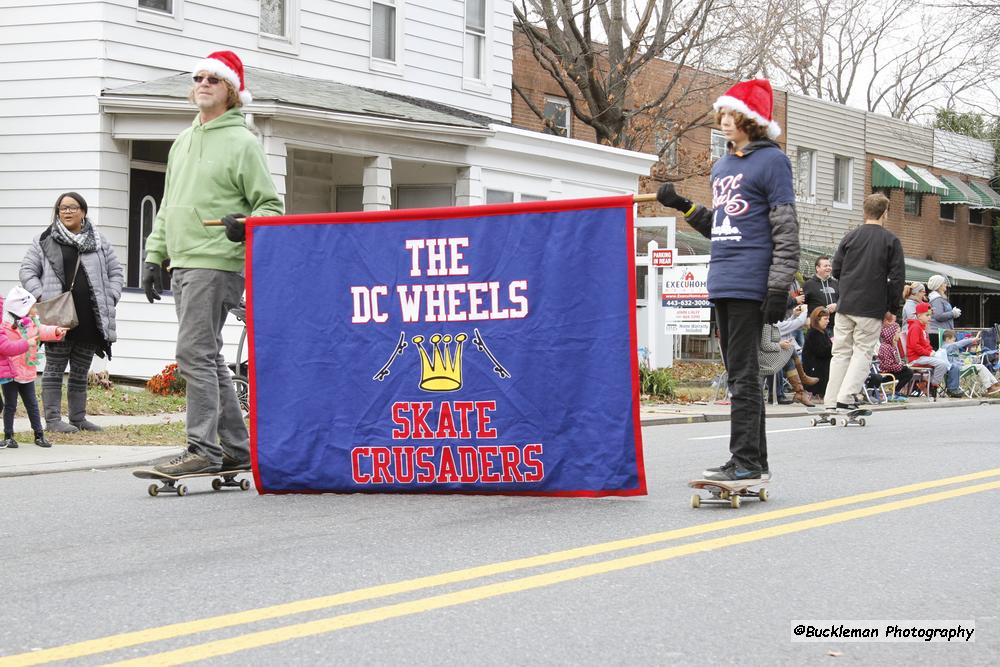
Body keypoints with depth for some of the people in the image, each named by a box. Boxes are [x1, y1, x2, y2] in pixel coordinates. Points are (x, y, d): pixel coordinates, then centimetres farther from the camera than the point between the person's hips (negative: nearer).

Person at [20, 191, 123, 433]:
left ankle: (78, 417, 17)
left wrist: (110, 299, 3)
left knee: (80, 372, 11)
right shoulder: (44, 241, 4)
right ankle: (52, 419, 1)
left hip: (90, 320, 3)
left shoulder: (99, 241, 12)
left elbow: (116, 273, 16)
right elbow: (27, 271, 4)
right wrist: (42, 297, -9)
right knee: (54, 370, 0)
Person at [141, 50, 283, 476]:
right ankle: (236, 449, 14)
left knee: (194, 353, -14)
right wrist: (154, 257, 19)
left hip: (216, 264, -8)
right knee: (207, 359, 9)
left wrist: (247, 226, -26)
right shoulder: (183, 142, 20)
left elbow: (271, 205, -6)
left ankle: (203, 449, -12)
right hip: (183, 266, 8)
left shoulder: (242, 143, -4)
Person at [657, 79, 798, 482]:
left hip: (750, 284, -9)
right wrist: (683, 206, 14)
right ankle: (754, 460, 17)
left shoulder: (771, 161, -5)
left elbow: (786, 230, -10)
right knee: (738, 375, 11)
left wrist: (779, 287, -16)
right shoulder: (721, 166, 20)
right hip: (722, 283, 9)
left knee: (743, 375, -9)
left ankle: (746, 460, -7)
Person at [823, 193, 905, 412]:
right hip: (873, 308, -3)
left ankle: (831, 402, 8)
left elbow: (836, 270, 7)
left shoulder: (850, 236, 4)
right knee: (863, 352, 3)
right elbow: (897, 277, -6)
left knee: (841, 352, 9)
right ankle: (846, 397, -11)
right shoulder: (891, 240, -3)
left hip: (845, 304, 3)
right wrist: (892, 308, 3)